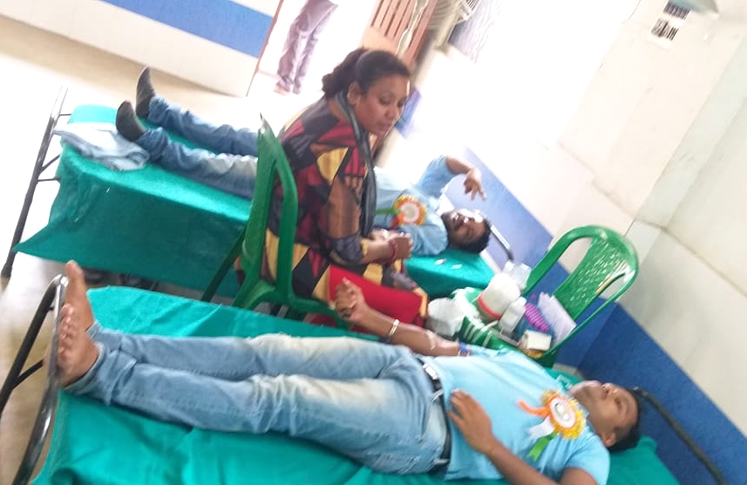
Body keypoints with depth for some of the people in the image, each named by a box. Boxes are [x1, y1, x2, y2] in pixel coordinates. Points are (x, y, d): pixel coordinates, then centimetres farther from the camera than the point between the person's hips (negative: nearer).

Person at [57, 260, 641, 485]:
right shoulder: (527, 366, 31)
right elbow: (440, 344, 23)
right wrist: (372, 317, 12)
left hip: (424, 428, -6)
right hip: (404, 367, 6)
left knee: (276, 400, -23)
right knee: (265, 353, -13)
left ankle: (99, 372, -27)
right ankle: (104, 341, -18)